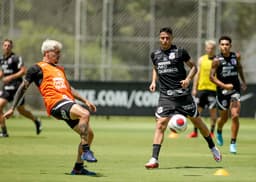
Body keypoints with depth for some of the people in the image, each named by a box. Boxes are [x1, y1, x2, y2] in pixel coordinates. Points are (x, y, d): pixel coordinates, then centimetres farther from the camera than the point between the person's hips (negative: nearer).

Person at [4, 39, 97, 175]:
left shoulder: (60, 69, 29)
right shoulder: (37, 68, 6)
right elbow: (23, 87, 7)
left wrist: (85, 101, 29)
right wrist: (12, 108, 4)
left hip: (69, 103, 8)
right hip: (55, 103, -8)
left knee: (88, 134, 2)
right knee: (85, 114, -32)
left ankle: (78, 168, 12)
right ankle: (85, 151, -30)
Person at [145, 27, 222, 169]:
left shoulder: (180, 52, -3)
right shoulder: (155, 55, 7)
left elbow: (193, 67, 7)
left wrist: (188, 79, -11)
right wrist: (154, 81, 10)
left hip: (182, 93, -2)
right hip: (165, 96, 2)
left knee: (196, 120, 9)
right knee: (160, 124, -12)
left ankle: (212, 148, 31)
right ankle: (154, 159, -15)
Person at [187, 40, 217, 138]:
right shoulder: (201, 59, 9)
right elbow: (197, 74, 11)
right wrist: (194, 88, 6)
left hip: (213, 88, -3)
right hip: (201, 88, 3)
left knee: (213, 110, -2)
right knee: (197, 109, 3)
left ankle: (212, 132, 7)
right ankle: (195, 131, 10)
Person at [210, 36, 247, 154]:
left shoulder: (236, 56, -2)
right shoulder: (217, 60, -12)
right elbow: (212, 77, -14)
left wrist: (243, 81, 28)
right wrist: (224, 85, -27)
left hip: (235, 90, 1)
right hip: (222, 91, -1)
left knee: (235, 115, -15)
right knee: (224, 117, 13)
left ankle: (233, 143, -7)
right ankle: (219, 132, 49)